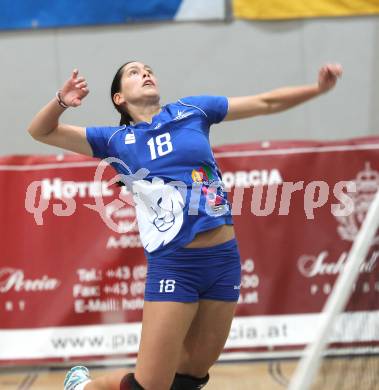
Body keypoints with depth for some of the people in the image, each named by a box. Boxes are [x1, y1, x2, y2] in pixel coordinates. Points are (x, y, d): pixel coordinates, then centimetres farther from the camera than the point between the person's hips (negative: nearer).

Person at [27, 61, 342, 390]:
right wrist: (62, 101, -13)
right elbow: (42, 131, 7)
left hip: (224, 258, 3)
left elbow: (266, 103, 14)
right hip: (173, 264, -3)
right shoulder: (117, 140, 6)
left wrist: (318, 88, 5)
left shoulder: (191, 111, 10)